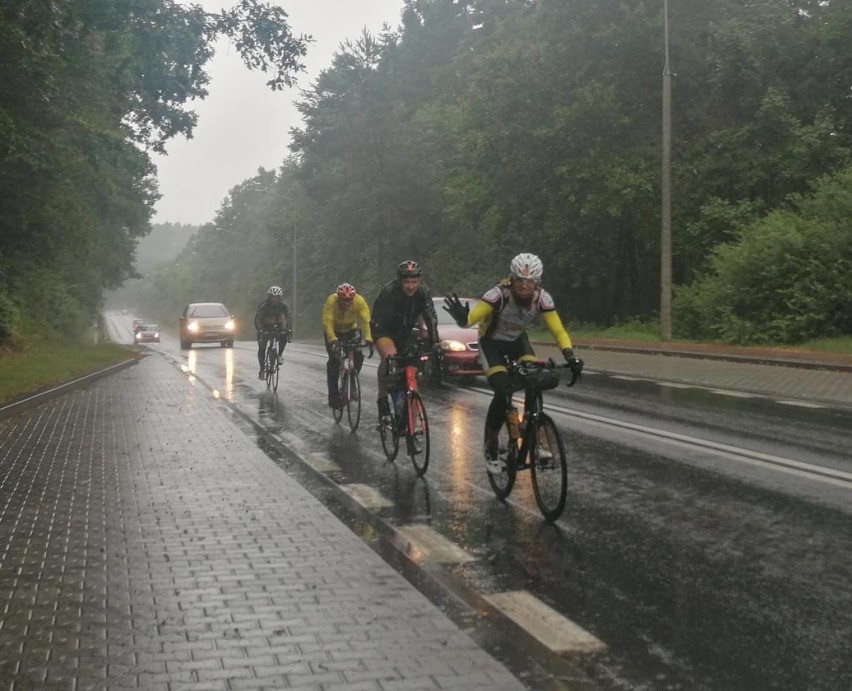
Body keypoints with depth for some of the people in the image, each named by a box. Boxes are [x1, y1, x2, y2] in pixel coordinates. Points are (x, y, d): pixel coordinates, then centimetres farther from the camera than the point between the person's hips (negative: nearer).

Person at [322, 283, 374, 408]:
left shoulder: (359, 301, -29)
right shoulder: (331, 301, -33)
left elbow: (365, 321, -38)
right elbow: (327, 322, -41)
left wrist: (368, 339, -53)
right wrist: (333, 340, -56)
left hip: (350, 329, 2)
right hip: (333, 331, -2)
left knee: (358, 355, -17)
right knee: (334, 359, -17)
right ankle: (333, 395, -9)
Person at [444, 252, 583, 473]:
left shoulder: (542, 298, -23)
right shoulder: (500, 294, -33)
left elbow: (558, 331, -19)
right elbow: (472, 318, -40)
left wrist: (570, 357, -36)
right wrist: (461, 317, -64)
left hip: (518, 341, 4)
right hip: (492, 343, -4)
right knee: (503, 392, -20)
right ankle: (490, 449, -1)